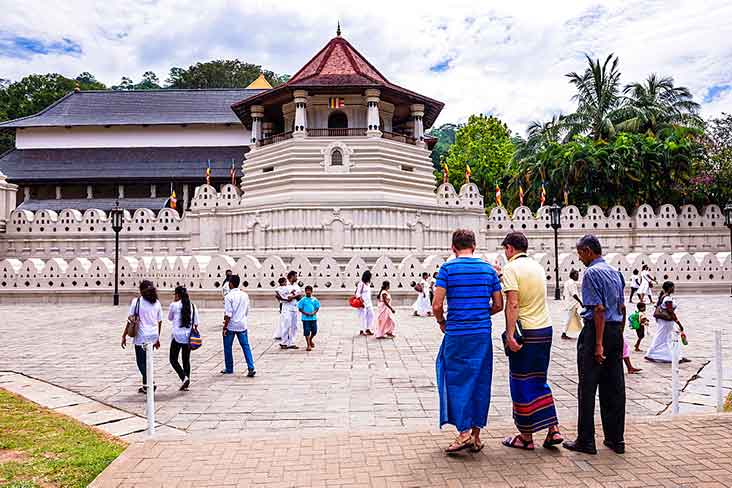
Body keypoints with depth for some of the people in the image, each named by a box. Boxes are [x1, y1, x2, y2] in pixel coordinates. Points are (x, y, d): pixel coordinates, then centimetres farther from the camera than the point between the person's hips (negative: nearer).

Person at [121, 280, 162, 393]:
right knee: (146, 361, 18)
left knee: (141, 362, 3)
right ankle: (145, 386, 25)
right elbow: (160, 322, 9)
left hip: (141, 337, -5)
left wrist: (124, 335, -1)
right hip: (153, 337, 5)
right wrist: (158, 338, 18)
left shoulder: (136, 301, -7)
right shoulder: (157, 303, 5)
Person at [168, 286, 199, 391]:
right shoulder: (192, 306, 4)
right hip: (188, 337, 4)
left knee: (173, 359, 7)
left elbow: (170, 318, 10)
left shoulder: (174, 305, -8)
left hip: (177, 336, -4)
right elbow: (196, 323, 5)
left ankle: (184, 377, -12)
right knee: (186, 360, 13)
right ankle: (186, 384, 14)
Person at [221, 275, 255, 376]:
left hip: (231, 326, -4)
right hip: (242, 325, 5)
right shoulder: (245, 295, 4)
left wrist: (225, 327, -9)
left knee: (227, 347, 12)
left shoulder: (229, 296, -14)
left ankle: (229, 369, 23)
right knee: (246, 346, 6)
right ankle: (251, 368, -4)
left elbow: (228, 314, -16)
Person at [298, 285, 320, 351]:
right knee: (306, 332, -2)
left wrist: (314, 313, -11)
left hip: (313, 318, 2)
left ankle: (310, 339, 36)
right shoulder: (303, 299, 0)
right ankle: (309, 345, 7)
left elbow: (317, 308, 7)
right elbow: (300, 308, 0)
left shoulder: (314, 299, 6)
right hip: (305, 318, -2)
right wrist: (305, 313, -15)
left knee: (314, 331, 6)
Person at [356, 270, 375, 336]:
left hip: (368, 302, 8)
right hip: (362, 303, -8)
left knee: (371, 315, 6)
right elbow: (357, 294, -15)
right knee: (363, 316, -4)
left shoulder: (368, 283, 11)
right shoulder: (361, 284, -13)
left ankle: (368, 329, 15)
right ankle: (361, 331, 5)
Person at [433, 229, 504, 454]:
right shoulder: (488, 269, 5)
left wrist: (441, 322, 6)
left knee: (457, 380, 6)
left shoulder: (447, 268, -6)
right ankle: (476, 435, 18)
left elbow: (437, 305, -13)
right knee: (480, 382, 11)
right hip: (482, 334, 4)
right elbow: (498, 305, 7)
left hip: (456, 334, -3)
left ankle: (464, 432, 0)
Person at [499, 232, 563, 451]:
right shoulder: (538, 266, 12)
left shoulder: (511, 268, -10)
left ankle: (526, 437, 12)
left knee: (521, 384, 4)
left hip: (525, 332, -7)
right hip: (545, 329, 7)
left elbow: (513, 304, -20)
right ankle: (553, 429, 14)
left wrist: (510, 335, -22)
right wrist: (502, 279, 30)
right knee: (539, 381, 18)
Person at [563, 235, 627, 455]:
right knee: (614, 387, 12)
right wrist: (618, 335, 22)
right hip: (616, 330, 8)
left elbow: (599, 309, -18)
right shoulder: (615, 271, 13)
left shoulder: (592, 272, -12)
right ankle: (616, 439, 19)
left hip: (596, 331, -8)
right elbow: (622, 307, 16)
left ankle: (586, 441, 6)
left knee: (588, 387, 0)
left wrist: (598, 344, -18)